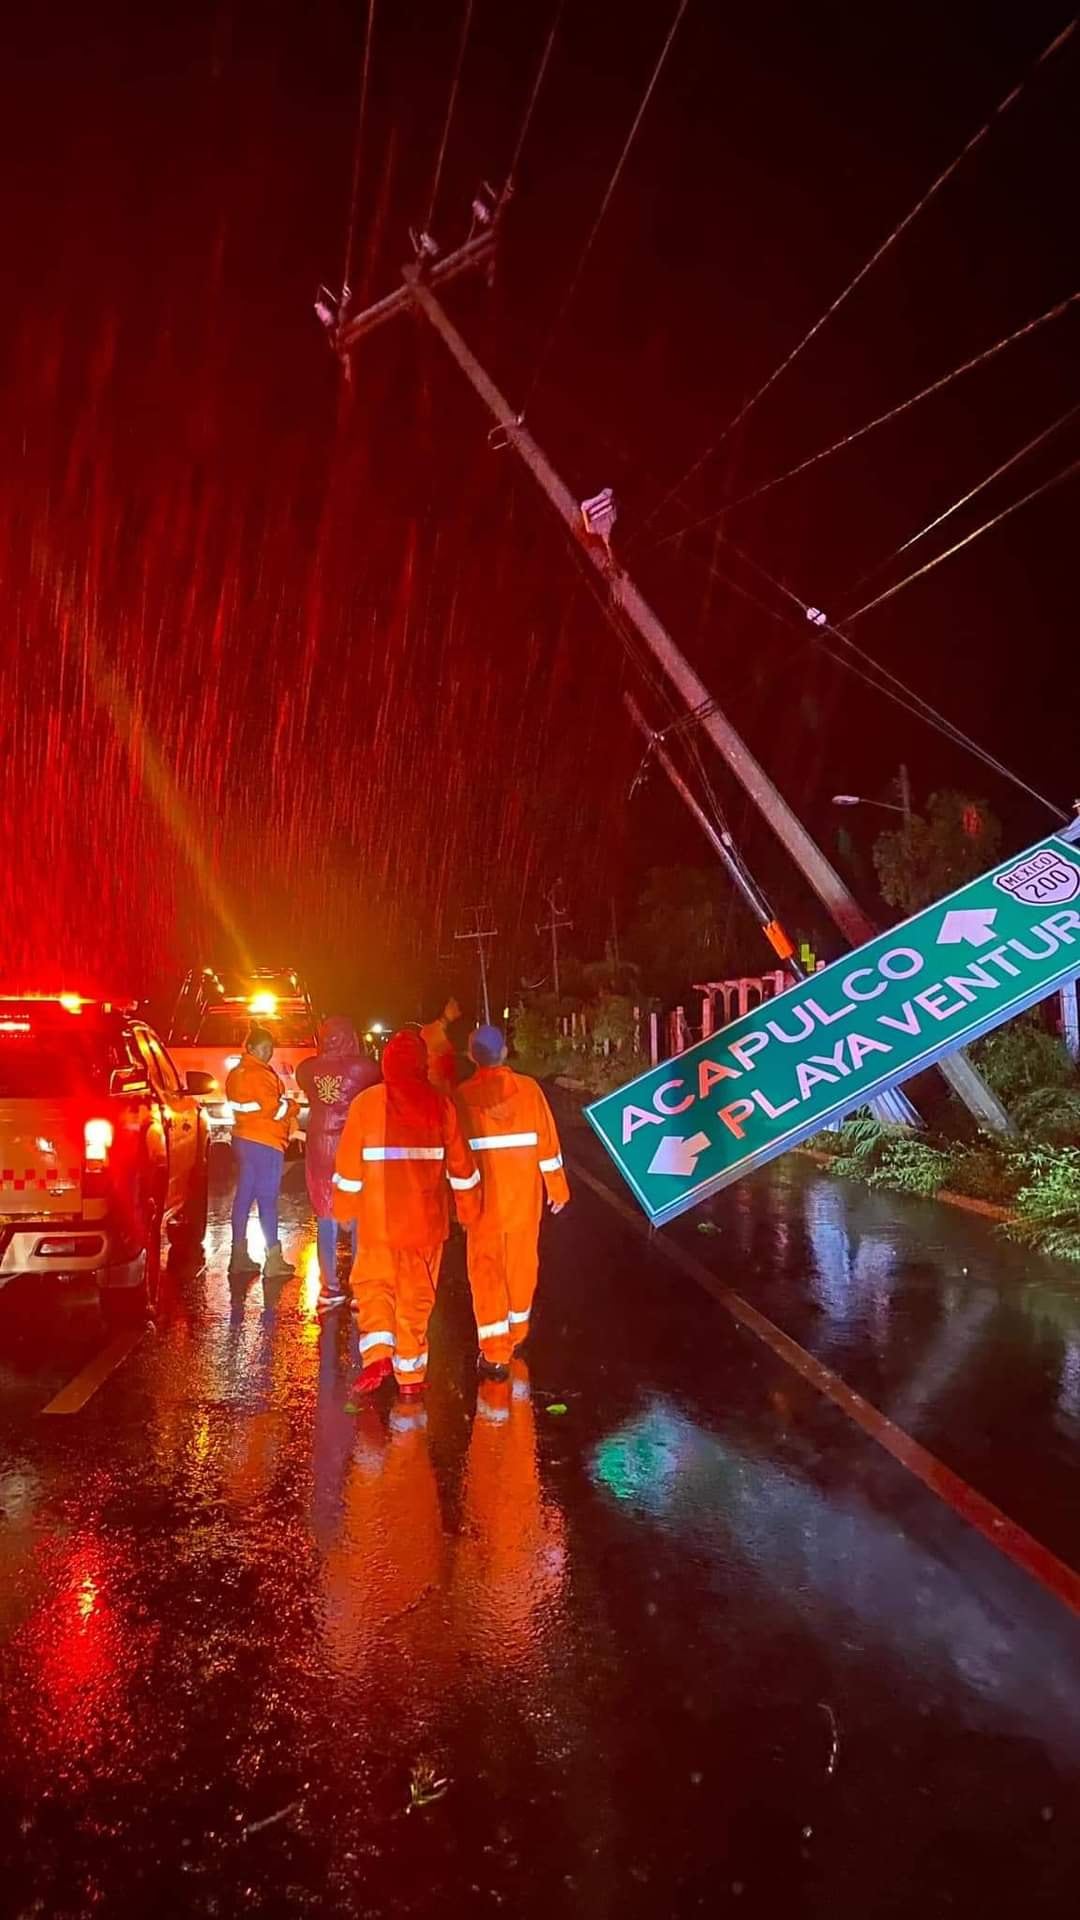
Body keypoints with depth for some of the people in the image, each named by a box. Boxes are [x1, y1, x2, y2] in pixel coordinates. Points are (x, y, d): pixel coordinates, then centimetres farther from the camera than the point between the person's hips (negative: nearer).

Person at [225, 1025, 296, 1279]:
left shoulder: (237, 1073, 13)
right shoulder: (259, 1074, -16)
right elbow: (275, 1109, -17)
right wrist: (290, 1106, 3)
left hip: (244, 1139, 9)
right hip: (265, 1142, -9)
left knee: (244, 1196, 12)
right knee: (267, 1199, -6)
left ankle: (239, 1256, 18)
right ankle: (274, 1261, -3)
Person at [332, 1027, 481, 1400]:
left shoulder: (366, 1103, -6)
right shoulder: (441, 1106, -2)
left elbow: (349, 1163, -2)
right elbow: (460, 1163, 4)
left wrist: (344, 1208, 9)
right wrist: (468, 1208, 16)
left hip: (379, 1218, -1)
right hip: (427, 1219, 2)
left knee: (373, 1285, 13)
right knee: (416, 1296, 12)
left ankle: (377, 1354, -7)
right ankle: (411, 1376, 17)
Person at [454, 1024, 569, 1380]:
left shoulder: (463, 1095, -9)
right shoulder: (528, 1088, -6)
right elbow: (547, 1140, -3)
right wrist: (556, 1187, 7)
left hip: (484, 1197, -2)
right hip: (524, 1195, 2)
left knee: (487, 1270, 5)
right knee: (521, 1263, 17)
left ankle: (495, 1354, 3)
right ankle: (517, 1336, 34)